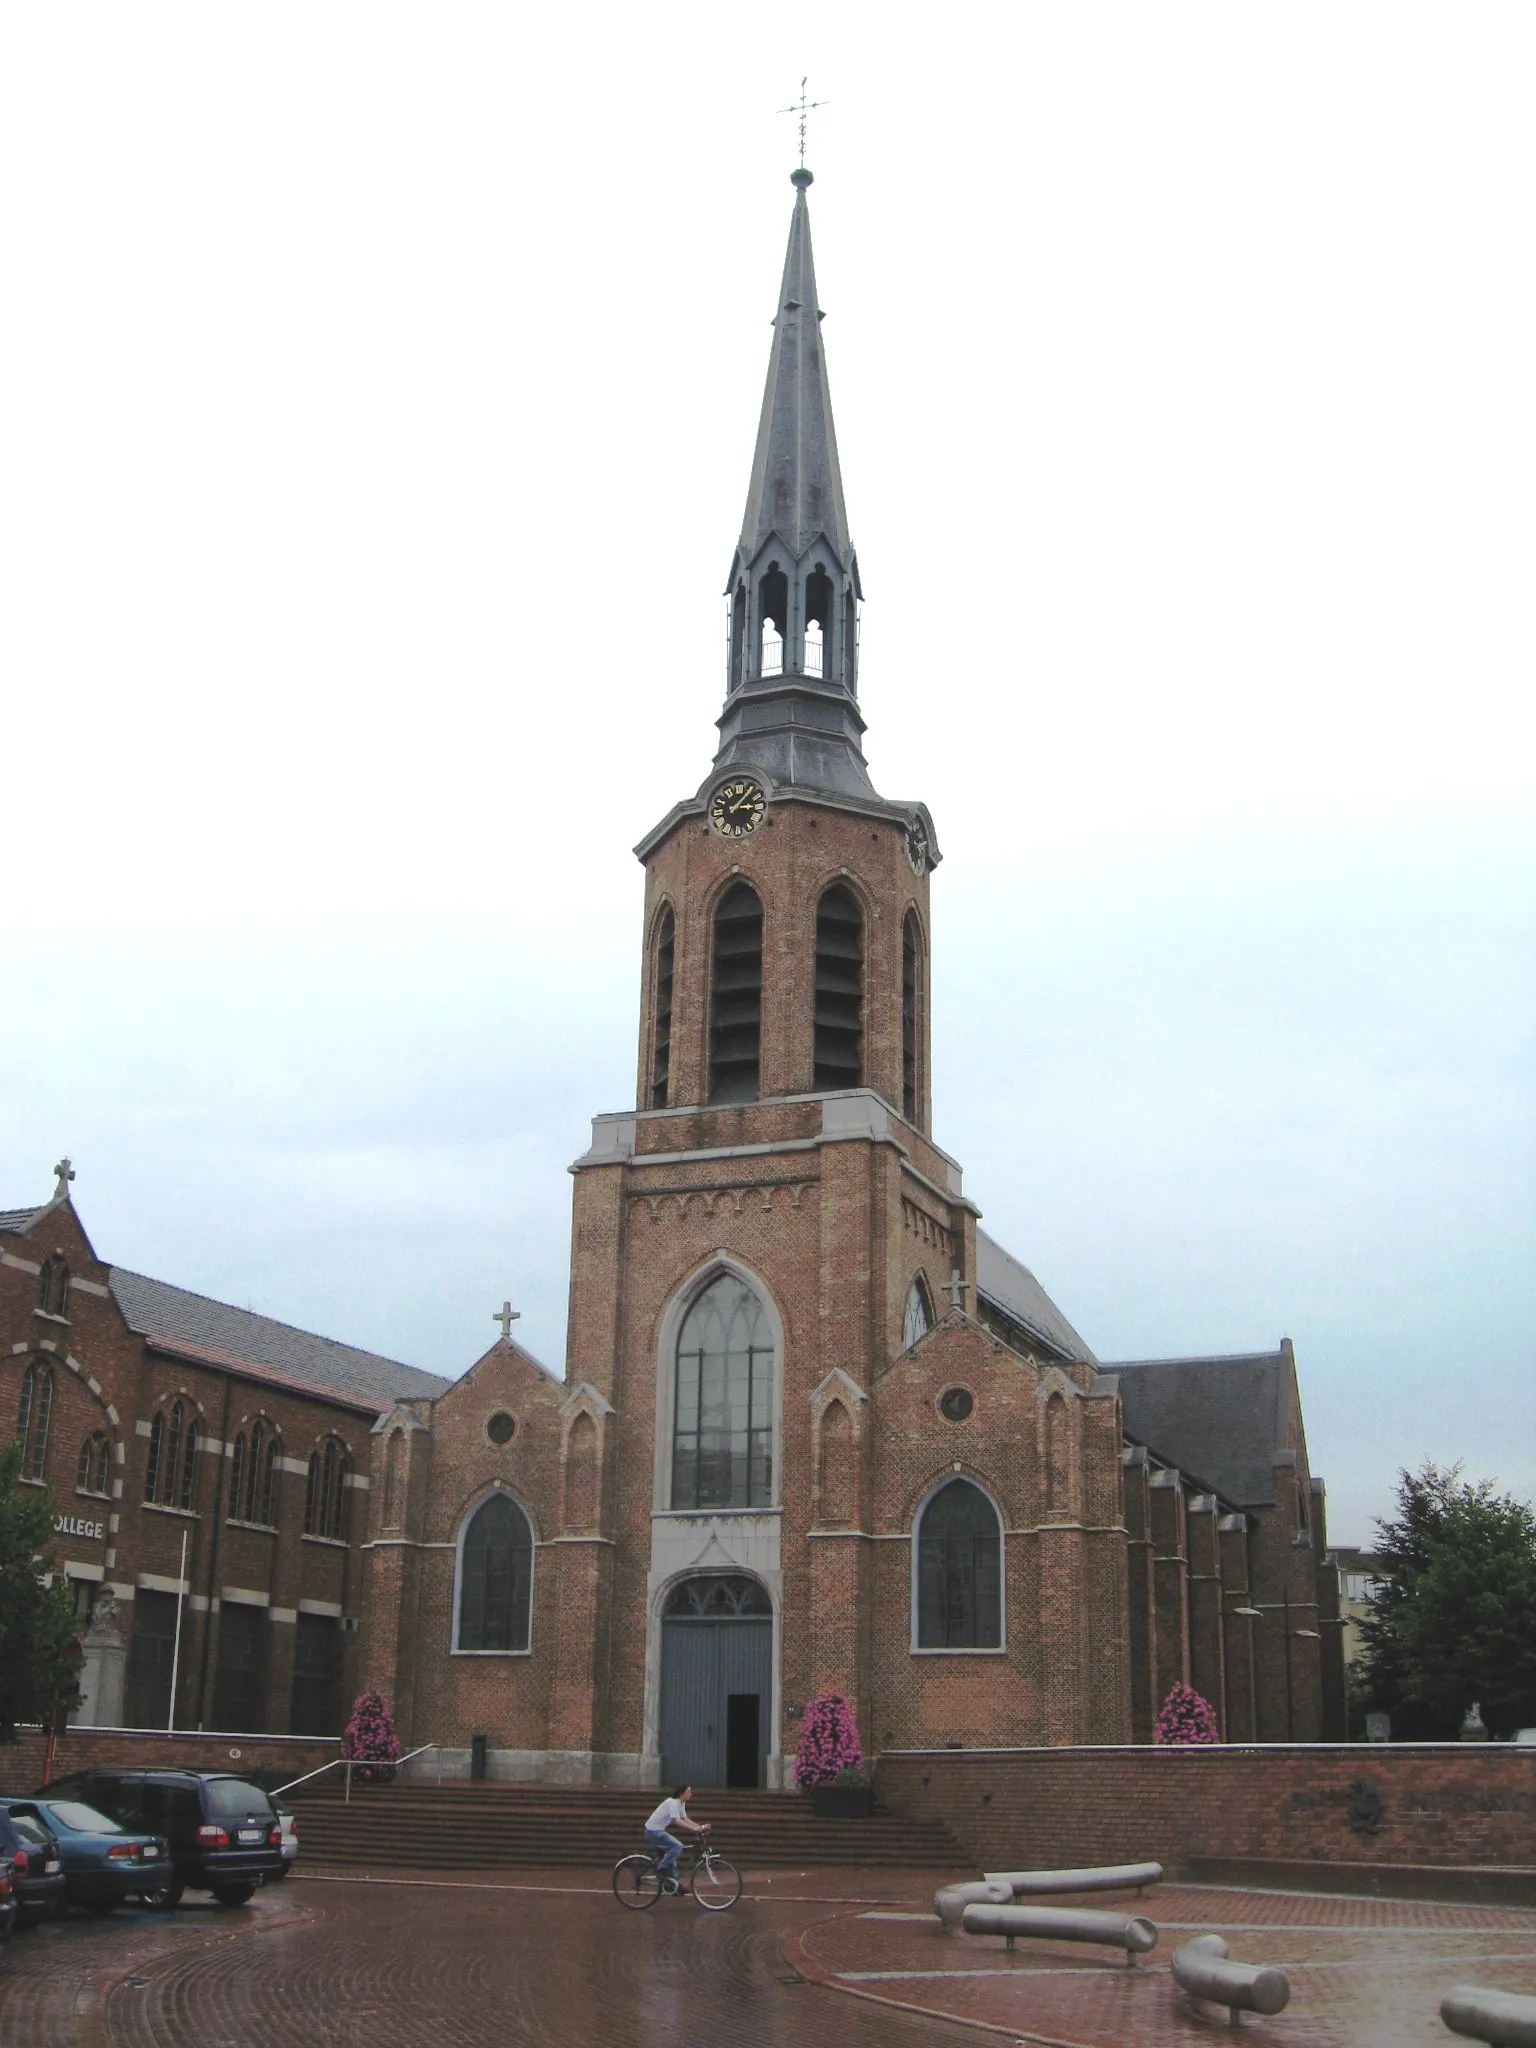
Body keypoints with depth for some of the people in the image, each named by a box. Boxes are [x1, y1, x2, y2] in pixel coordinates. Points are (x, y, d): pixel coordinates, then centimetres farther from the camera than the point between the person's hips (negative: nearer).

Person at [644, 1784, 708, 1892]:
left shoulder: (681, 1804, 9)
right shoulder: (672, 1803, -21)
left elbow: (685, 1819, 7)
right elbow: (677, 1821, -31)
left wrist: (700, 1827, -5)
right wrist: (694, 1829, -36)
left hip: (659, 1831, 10)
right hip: (653, 1831, -10)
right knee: (677, 1846, -22)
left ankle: (674, 1883, 19)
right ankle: (661, 1871, -13)